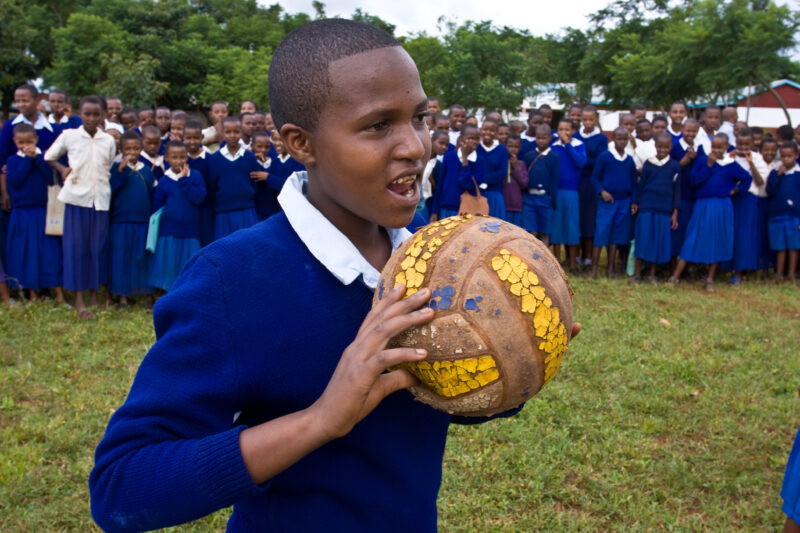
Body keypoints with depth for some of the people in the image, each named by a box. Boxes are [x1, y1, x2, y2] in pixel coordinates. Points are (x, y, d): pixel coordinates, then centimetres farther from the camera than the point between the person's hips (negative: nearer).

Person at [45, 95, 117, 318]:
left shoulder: (108, 140, 5)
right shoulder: (69, 136, 1)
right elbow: (49, 156, 12)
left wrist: (104, 184, 5)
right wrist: (63, 169, -2)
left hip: (100, 198, 2)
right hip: (76, 196, -2)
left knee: (98, 247, 5)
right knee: (76, 245, -1)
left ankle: (94, 294, 17)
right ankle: (79, 298, 6)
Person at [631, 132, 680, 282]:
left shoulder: (675, 166, 3)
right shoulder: (648, 163, 4)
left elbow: (677, 190, 5)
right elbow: (640, 185, 9)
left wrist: (675, 213, 2)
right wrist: (635, 203, 6)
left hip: (665, 211, 1)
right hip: (646, 208, -1)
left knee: (660, 241, 4)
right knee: (643, 239, 0)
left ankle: (652, 274, 16)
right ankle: (637, 272, 8)